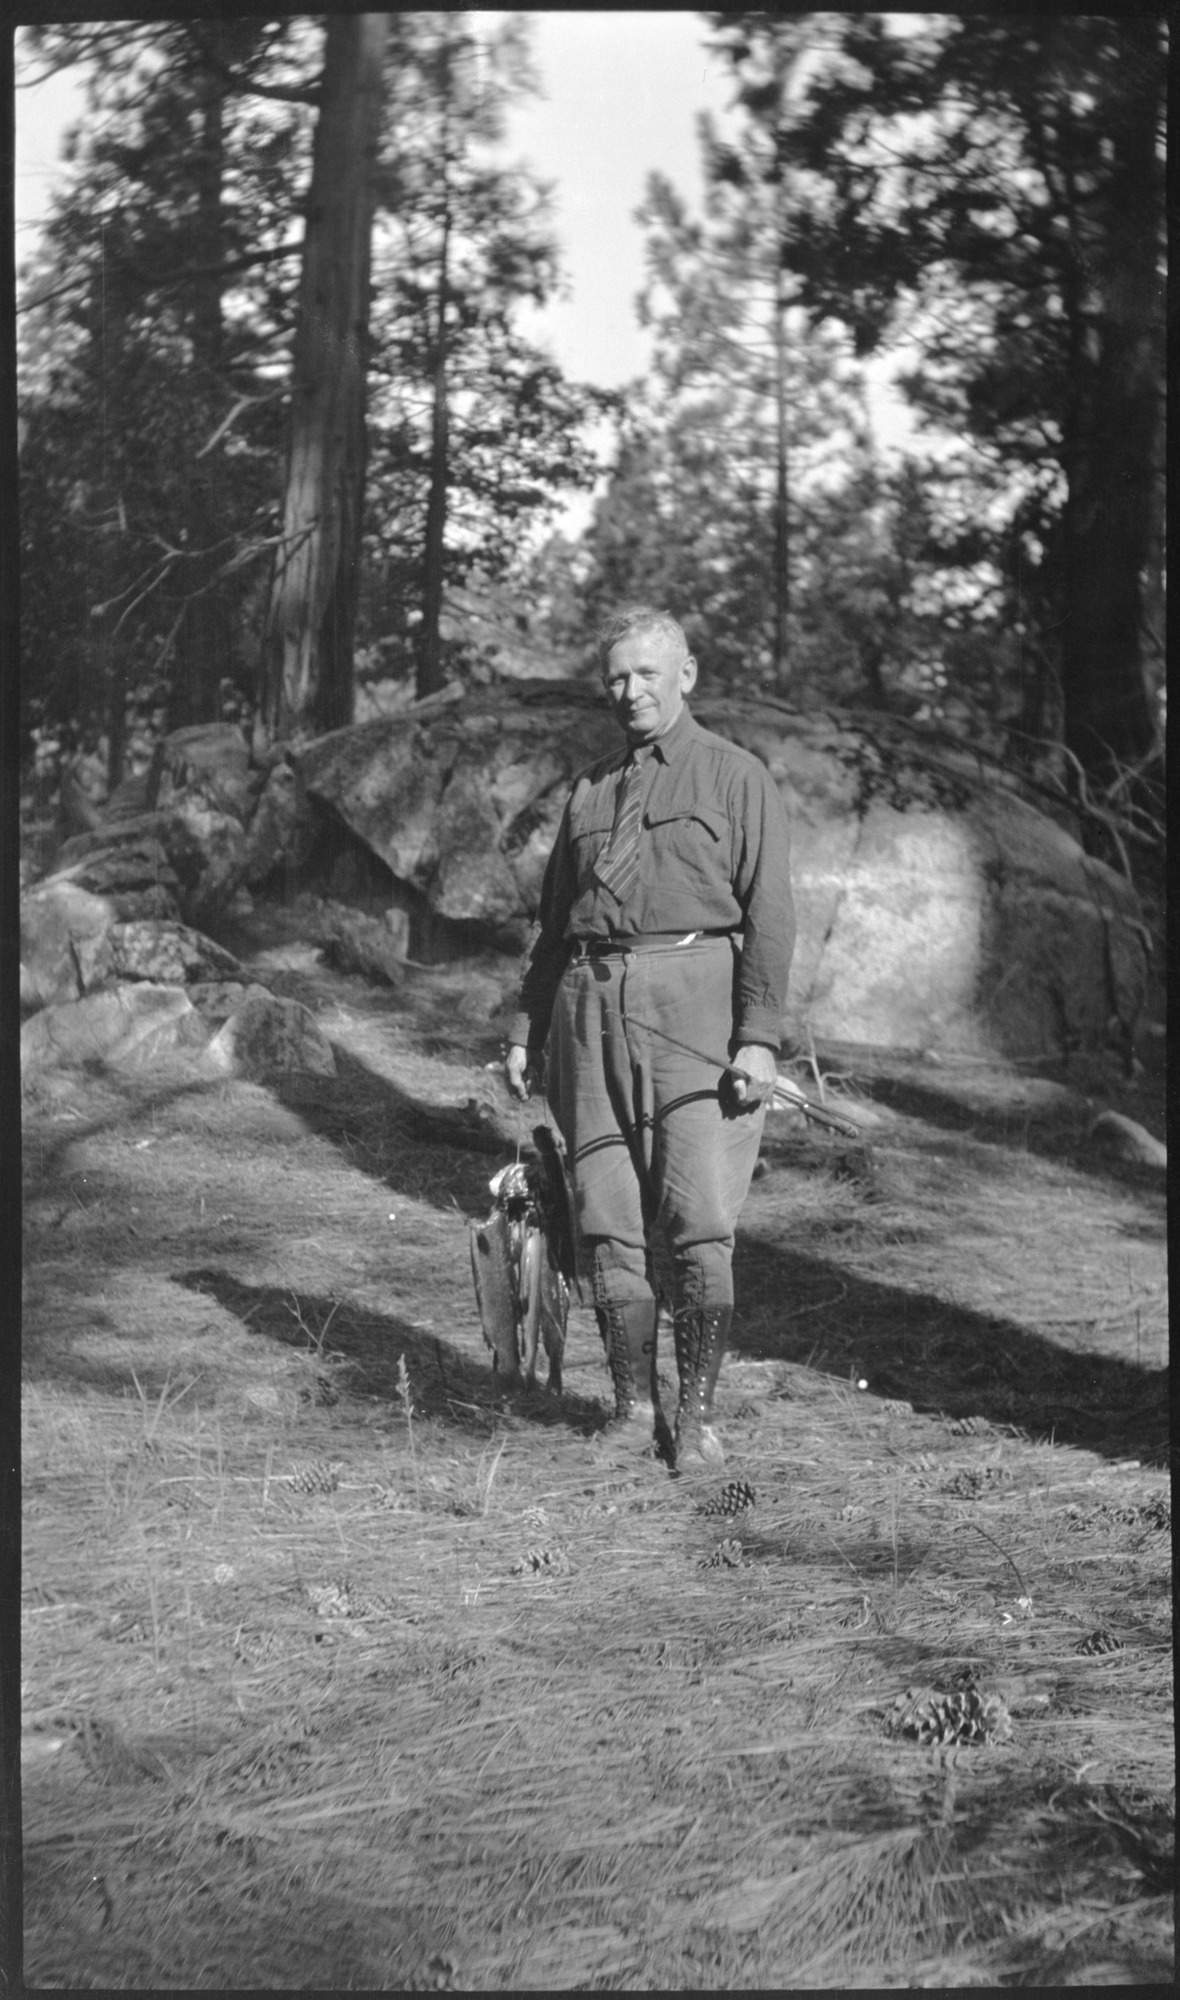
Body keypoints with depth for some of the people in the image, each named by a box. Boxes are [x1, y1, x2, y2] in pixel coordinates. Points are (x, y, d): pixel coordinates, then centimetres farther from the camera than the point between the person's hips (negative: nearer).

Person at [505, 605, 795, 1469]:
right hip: (591, 1001, 4)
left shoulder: (737, 778, 6)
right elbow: (554, 918, 22)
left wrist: (760, 1037, -11)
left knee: (699, 1220, -10)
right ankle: (634, 1408, 11)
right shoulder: (591, 790, 20)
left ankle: (698, 1415, -2)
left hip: (694, 1001, -4)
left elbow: (769, 915, -1)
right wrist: (526, 1030, 14)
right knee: (609, 1221, 2)